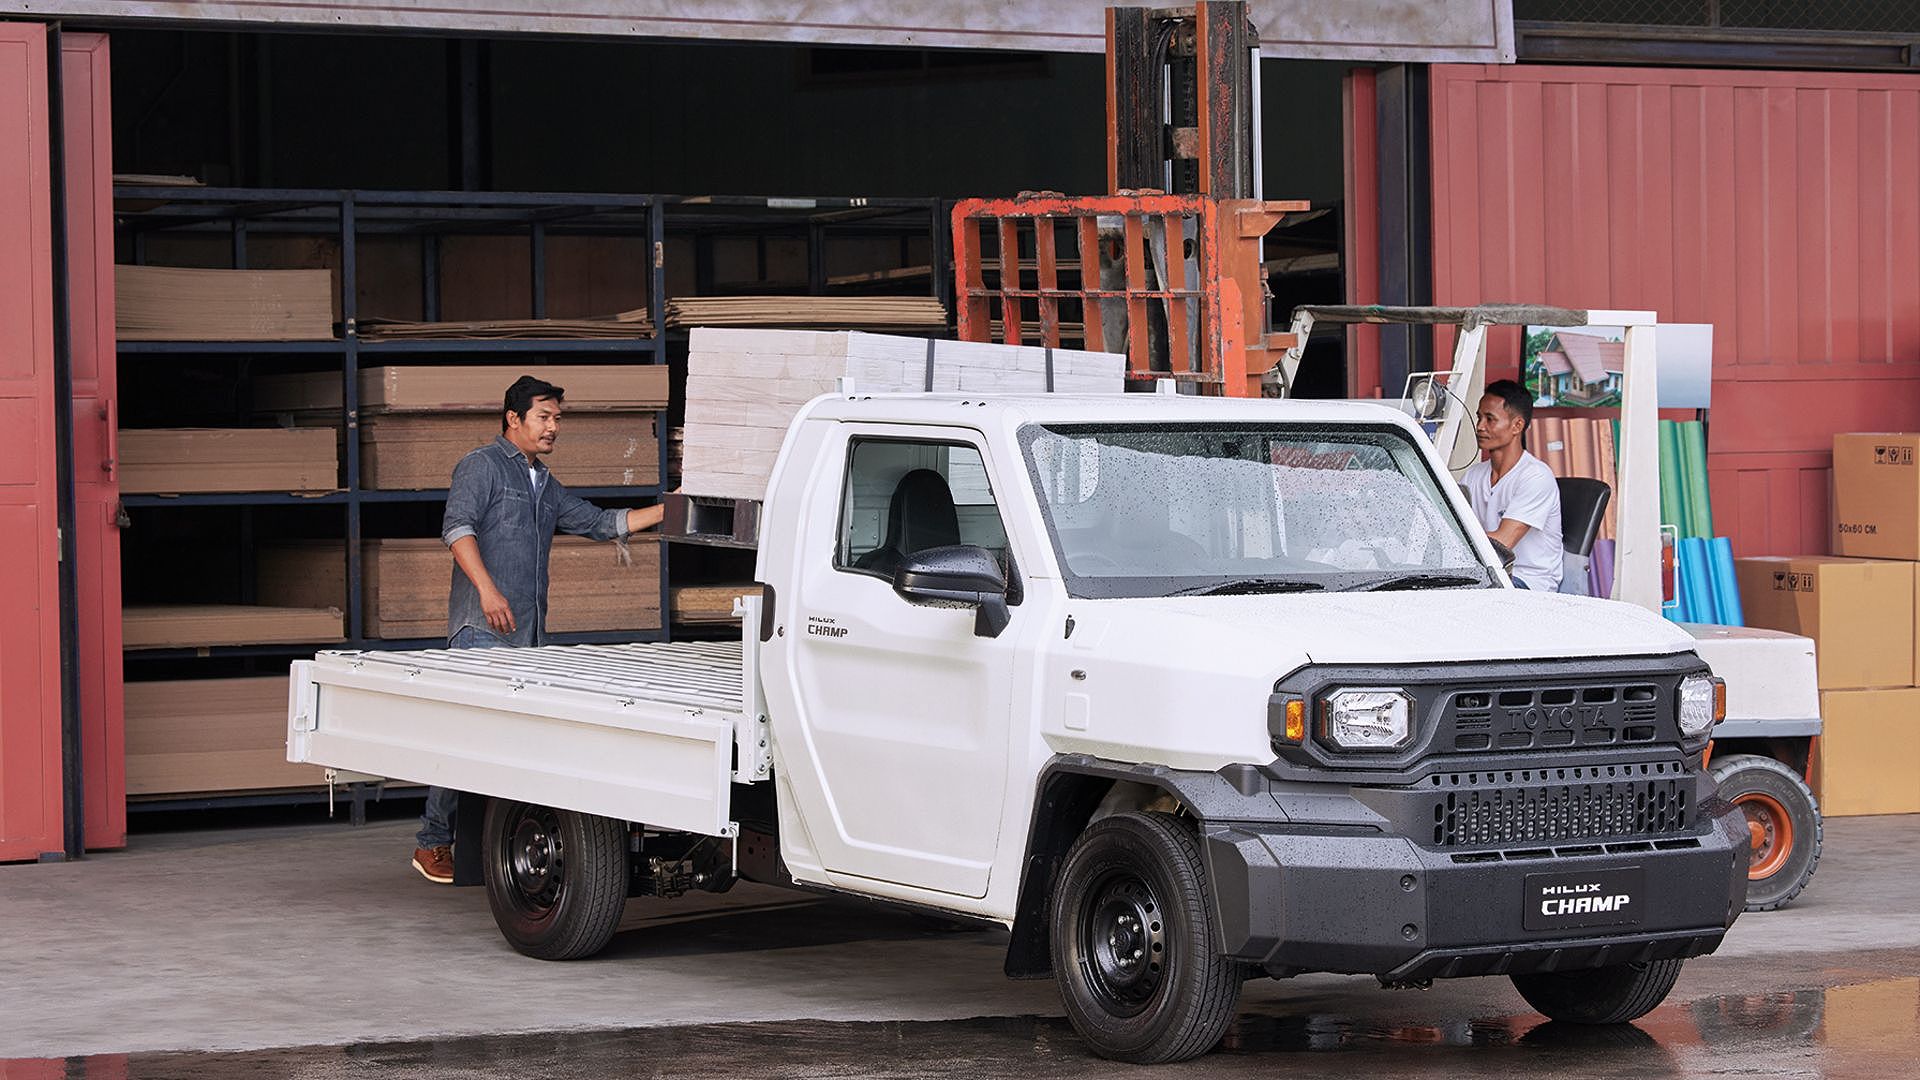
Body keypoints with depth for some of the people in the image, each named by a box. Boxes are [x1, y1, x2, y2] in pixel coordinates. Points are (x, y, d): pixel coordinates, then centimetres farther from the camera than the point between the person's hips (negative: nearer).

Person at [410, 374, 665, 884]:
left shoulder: (545, 484, 26)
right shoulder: (482, 466, 0)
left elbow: (601, 523, 28)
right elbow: (458, 527, -13)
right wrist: (487, 589, -26)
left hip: (530, 634, 8)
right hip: (482, 631, -8)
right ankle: (432, 843, -5)